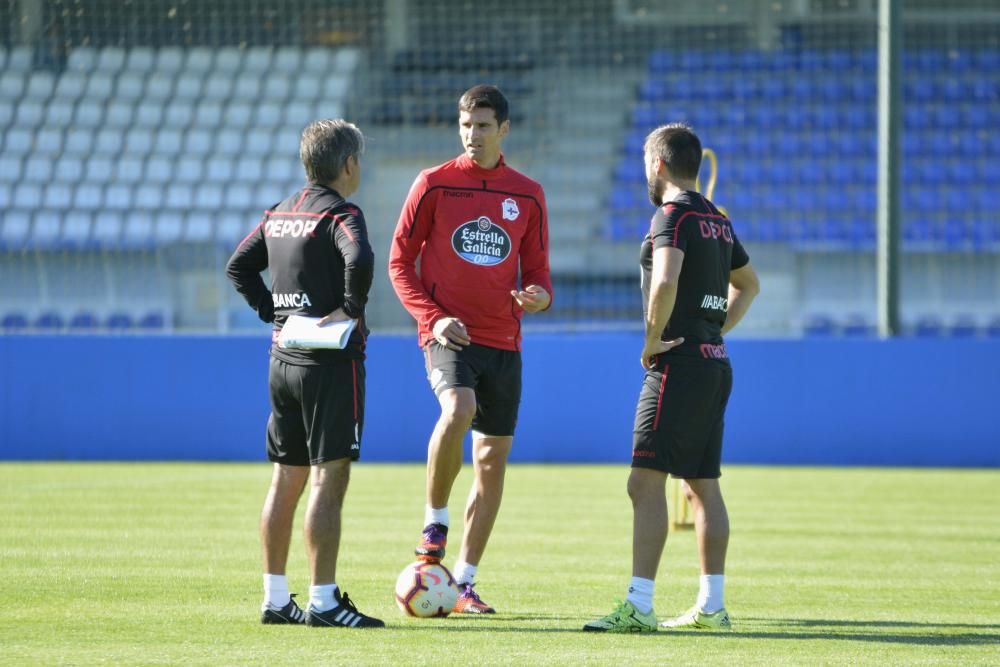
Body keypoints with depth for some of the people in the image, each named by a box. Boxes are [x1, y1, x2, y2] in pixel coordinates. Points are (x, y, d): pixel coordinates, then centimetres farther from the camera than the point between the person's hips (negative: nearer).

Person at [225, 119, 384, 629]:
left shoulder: (279, 213, 13)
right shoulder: (340, 213, -11)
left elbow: (238, 267, 20)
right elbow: (359, 260, -30)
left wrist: (272, 311, 14)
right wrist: (353, 310, -16)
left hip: (284, 358, 8)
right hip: (331, 361, -8)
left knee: (287, 479, 12)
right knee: (328, 479, -8)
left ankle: (275, 599, 15)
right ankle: (324, 601, -10)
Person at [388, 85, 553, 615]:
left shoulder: (527, 195, 10)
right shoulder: (434, 184, 1)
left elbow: (537, 272, 16)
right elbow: (400, 261, 3)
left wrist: (538, 296, -9)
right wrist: (432, 318, -10)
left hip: (503, 341, 4)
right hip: (449, 334, -4)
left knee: (493, 459, 4)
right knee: (457, 409, -33)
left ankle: (464, 582, 13)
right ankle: (434, 521, -11)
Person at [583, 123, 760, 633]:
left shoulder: (672, 215, -11)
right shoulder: (717, 220, 17)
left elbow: (665, 281, -29)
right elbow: (749, 284, 32)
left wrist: (652, 339, -17)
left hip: (678, 365, -9)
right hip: (715, 363, 9)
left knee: (646, 481, -12)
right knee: (703, 485, 12)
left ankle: (638, 606, -18)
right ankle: (711, 606, 13)